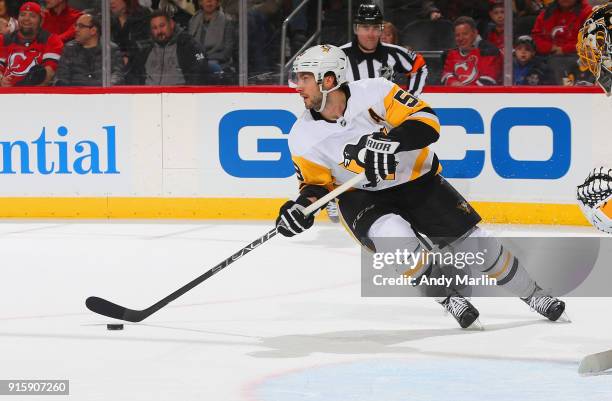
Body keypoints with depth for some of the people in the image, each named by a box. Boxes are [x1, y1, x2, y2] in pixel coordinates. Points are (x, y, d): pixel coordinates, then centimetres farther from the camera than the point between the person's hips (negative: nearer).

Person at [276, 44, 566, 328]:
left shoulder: (373, 92, -21)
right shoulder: (303, 137, -12)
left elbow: (427, 121, -22)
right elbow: (317, 183, -2)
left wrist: (389, 141, -38)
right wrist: (303, 206, -23)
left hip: (415, 180, 0)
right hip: (360, 196, 0)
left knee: (472, 240, -2)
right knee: (395, 237, -32)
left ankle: (532, 294, 22)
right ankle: (446, 298, -8)